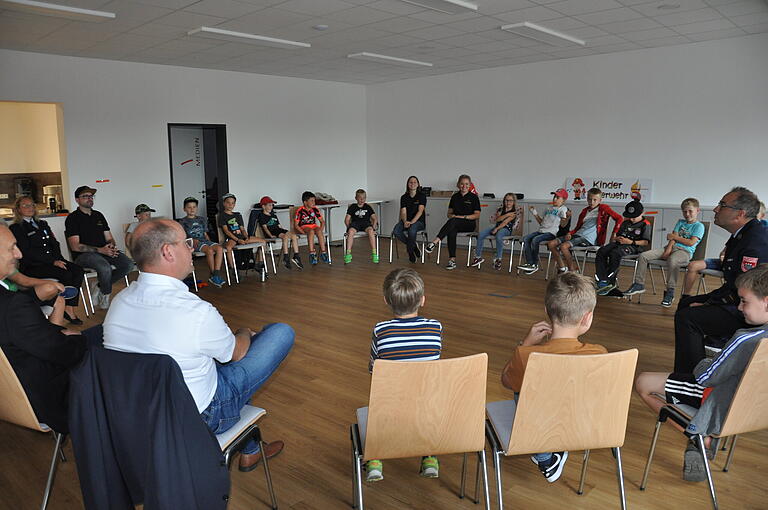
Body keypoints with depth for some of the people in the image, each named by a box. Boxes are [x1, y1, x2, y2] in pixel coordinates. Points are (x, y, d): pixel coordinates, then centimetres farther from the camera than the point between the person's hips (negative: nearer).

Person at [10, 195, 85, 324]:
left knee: (78, 270, -21)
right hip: (31, 266, -6)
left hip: (53, 261, 6)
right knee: (66, 274, -29)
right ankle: (67, 309, -15)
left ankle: (70, 308, -23)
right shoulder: (16, 228, 0)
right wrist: (53, 261, -17)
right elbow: (28, 252, -10)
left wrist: (59, 259, -4)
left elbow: (55, 243, 16)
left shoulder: (42, 224, 22)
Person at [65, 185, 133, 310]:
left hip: (104, 251, 6)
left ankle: (100, 288, -4)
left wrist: (111, 246, -6)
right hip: (84, 255, -6)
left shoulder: (99, 215, 19)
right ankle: (105, 295, -9)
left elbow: (109, 238, 20)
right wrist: (100, 250, -19)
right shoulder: (73, 218, -1)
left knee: (128, 264, -19)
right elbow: (75, 246, -10)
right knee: (105, 267, -36)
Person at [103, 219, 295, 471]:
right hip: (196, 418, -7)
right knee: (282, 332, -3)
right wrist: (245, 334, 16)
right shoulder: (196, 311, -29)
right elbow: (237, 352, -8)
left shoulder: (120, 301, -6)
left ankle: (249, 450, 39)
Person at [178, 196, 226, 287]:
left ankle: (217, 275, -32)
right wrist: (192, 240, -16)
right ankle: (213, 275, -25)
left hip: (205, 241, 5)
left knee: (219, 248, -28)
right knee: (210, 250, -35)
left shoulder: (202, 219, 25)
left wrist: (210, 242, 8)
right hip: (194, 244, -5)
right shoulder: (183, 222, 10)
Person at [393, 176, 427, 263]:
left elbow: (420, 211, -12)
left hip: (419, 221, -4)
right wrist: (405, 221, -21)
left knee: (412, 230, -38)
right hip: (406, 220, 4)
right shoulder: (404, 197, 9)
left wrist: (412, 222, -26)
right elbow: (403, 212, 0)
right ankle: (413, 246, -7)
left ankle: (410, 251, -13)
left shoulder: (422, 195, -2)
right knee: (396, 231, -27)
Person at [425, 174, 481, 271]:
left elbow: (477, 215, -3)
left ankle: (434, 242, -46)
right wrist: (452, 215, -7)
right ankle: (452, 260, -38)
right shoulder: (455, 197, 13)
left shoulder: (473, 197, 1)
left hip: (470, 224, -3)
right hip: (455, 225, 3)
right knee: (451, 231, -35)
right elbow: (449, 213, 17)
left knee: (453, 221, -36)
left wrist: (464, 217, -15)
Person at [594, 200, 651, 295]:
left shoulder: (645, 224, 2)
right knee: (601, 252, -20)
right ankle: (601, 281, -29)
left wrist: (631, 242, -17)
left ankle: (610, 282, -28)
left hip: (635, 246, -7)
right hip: (620, 243, 7)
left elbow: (646, 242, -8)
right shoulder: (625, 223, 24)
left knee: (615, 253, -36)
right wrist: (618, 238, 3)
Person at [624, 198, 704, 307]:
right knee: (644, 255, -13)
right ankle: (639, 284, -6)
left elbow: (691, 242, -8)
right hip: (672, 248, 6)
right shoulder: (680, 222, 24)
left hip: (685, 251, -6)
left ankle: (670, 292, -33)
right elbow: (673, 238, 9)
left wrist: (674, 237, 1)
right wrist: (668, 249, -9)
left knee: (672, 260, -43)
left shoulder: (699, 226, 6)